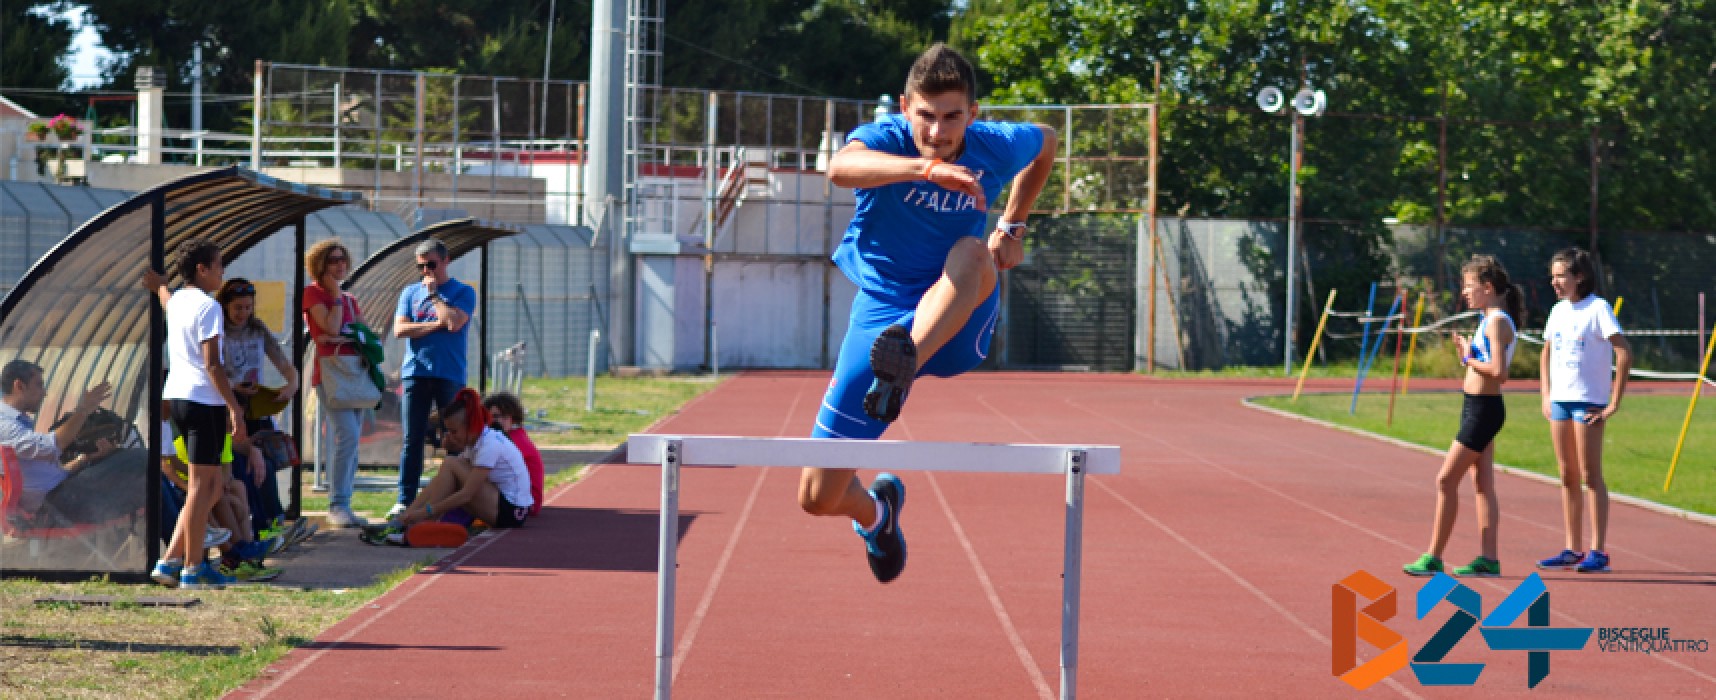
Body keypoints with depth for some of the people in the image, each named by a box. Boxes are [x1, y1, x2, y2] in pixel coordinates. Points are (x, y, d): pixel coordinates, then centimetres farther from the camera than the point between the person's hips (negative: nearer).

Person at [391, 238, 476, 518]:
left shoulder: (463, 292, 4)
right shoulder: (410, 292, 14)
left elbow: (454, 322, -13)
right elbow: (399, 329, 1)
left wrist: (433, 295, -3)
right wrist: (436, 324, -7)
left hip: (449, 375, -2)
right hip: (415, 375, 2)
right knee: (412, 440, 1)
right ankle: (405, 500, 3)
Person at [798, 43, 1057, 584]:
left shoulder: (998, 147, -8)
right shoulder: (884, 139, -17)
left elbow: (1046, 142, 20)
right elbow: (841, 168, -45)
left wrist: (1012, 226, 13)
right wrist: (926, 167, -60)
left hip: (958, 325, 0)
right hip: (883, 311, 0)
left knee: (972, 254, -36)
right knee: (817, 498, 1)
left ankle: (899, 371, -56)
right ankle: (877, 509, 38)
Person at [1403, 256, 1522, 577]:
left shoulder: (1497, 322, -16)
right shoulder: (1490, 320, 15)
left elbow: (1499, 371, -25)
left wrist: (1469, 359, -12)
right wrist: (1466, 353, 2)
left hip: (1484, 410, -10)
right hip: (1477, 408, 10)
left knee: (1446, 480, -8)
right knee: (1482, 484, 10)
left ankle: (1433, 557, -4)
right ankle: (1488, 559, 11)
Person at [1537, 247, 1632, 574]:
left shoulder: (1598, 309, -10)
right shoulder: (1558, 311, 11)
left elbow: (1625, 353, -16)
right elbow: (1547, 353, 24)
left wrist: (1614, 403, -17)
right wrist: (1545, 396, 14)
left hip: (1589, 402, -7)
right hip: (1560, 401, 7)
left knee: (1590, 476, -5)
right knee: (1567, 477, 9)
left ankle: (1599, 552, -1)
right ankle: (1573, 550, 14)